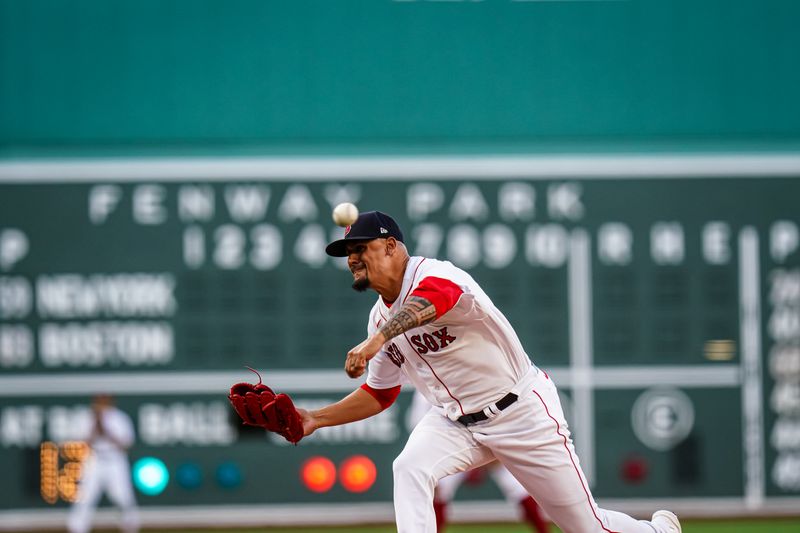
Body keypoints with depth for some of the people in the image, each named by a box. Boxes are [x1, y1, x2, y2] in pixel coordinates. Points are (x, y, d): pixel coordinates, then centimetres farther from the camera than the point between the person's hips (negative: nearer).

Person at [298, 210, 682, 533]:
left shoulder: (431, 273, -22)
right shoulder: (380, 318, 5)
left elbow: (430, 299, -49)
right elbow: (379, 394, 16)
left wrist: (377, 340, -65)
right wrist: (316, 419, 4)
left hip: (521, 412, -7)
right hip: (455, 423, 7)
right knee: (409, 469, -25)